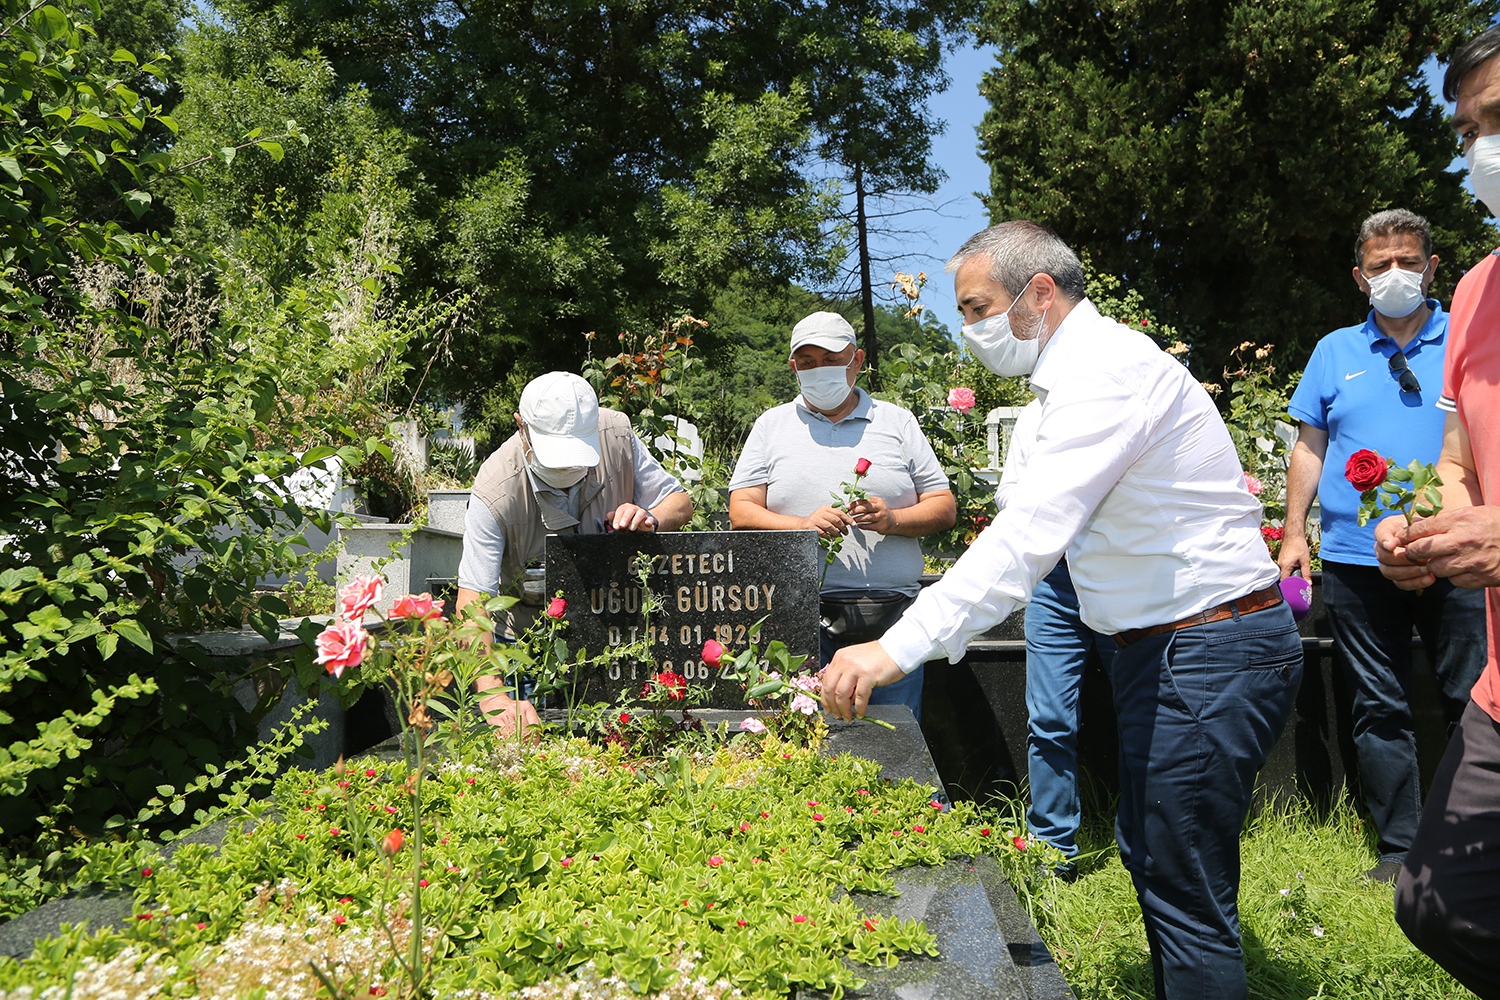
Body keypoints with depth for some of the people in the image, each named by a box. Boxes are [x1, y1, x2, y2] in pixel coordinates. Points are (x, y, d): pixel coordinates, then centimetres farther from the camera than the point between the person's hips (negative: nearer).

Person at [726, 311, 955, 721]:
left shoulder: (897, 421, 13)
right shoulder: (771, 425, 12)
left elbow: (944, 506, 10)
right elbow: (741, 512, 4)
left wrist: (891, 519, -10)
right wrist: (804, 526, -13)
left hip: (892, 614, 1)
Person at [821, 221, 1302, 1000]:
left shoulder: (1108, 370, -20)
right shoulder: (1090, 370, 14)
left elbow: (1030, 533, -31)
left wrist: (901, 646, -35)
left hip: (1211, 651, -11)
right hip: (1167, 645, 11)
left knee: (1186, 890, -2)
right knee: (1147, 854, 20)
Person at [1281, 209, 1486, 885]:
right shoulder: (1335, 352, 10)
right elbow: (1310, 447, 11)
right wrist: (1294, 532, 5)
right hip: (1356, 558, 2)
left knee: (1476, 703, 3)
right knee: (1379, 709, 8)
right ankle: (1400, 849, 19)